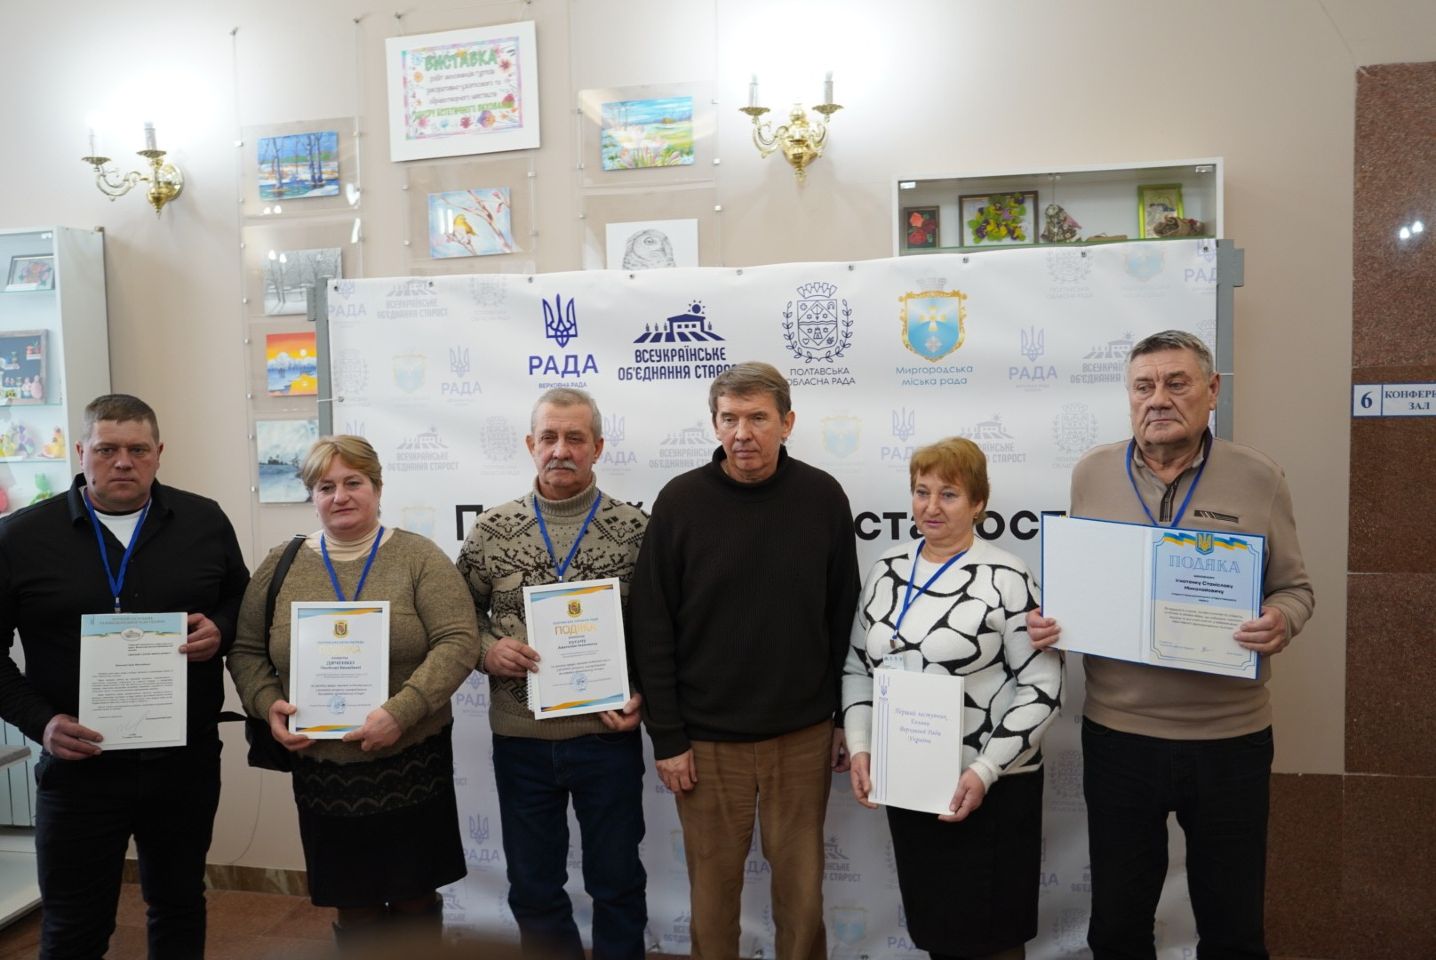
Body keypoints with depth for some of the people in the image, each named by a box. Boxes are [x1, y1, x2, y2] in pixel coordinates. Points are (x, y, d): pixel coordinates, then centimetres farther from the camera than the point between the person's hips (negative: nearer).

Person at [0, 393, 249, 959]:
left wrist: (221, 630, -10)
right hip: (79, 767, -1)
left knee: (180, 905, 18)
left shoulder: (204, 521, 1)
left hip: (187, 761, 2)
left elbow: (243, 599, 12)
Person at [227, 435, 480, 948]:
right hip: (322, 770, 2)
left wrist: (402, 711, -22)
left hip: (411, 763, -2)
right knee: (353, 907, 14)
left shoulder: (418, 557, -5)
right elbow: (246, 651, 10)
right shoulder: (281, 565, 5)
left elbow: (457, 641, -12)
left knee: (415, 899, 11)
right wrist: (268, 705, -8)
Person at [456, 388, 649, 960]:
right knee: (532, 887, 17)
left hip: (608, 736, -1)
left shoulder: (635, 529, -5)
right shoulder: (492, 530, 0)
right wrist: (486, 650, -10)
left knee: (617, 881, 14)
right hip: (520, 738, 2)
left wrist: (643, 697, -12)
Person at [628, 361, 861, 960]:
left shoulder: (823, 498, -3)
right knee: (713, 880, 13)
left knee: (801, 882, 14)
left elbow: (844, 617, 4)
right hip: (707, 736, -1)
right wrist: (666, 736, -6)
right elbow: (652, 628, -5)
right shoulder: (680, 501, -8)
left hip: (803, 734, 1)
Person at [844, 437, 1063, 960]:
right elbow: (857, 666, 10)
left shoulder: (1006, 578, -11)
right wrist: (860, 748, 0)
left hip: (989, 788, -4)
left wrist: (984, 772, -17)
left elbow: (1041, 688, -12)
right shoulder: (887, 569, 5)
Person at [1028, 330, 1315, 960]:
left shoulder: (1258, 479, -2)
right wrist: (1043, 619, -11)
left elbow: (1294, 587, 3)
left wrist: (1283, 621, -18)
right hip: (1117, 733, 1)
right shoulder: (1090, 475, 1)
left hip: (1230, 737, 0)